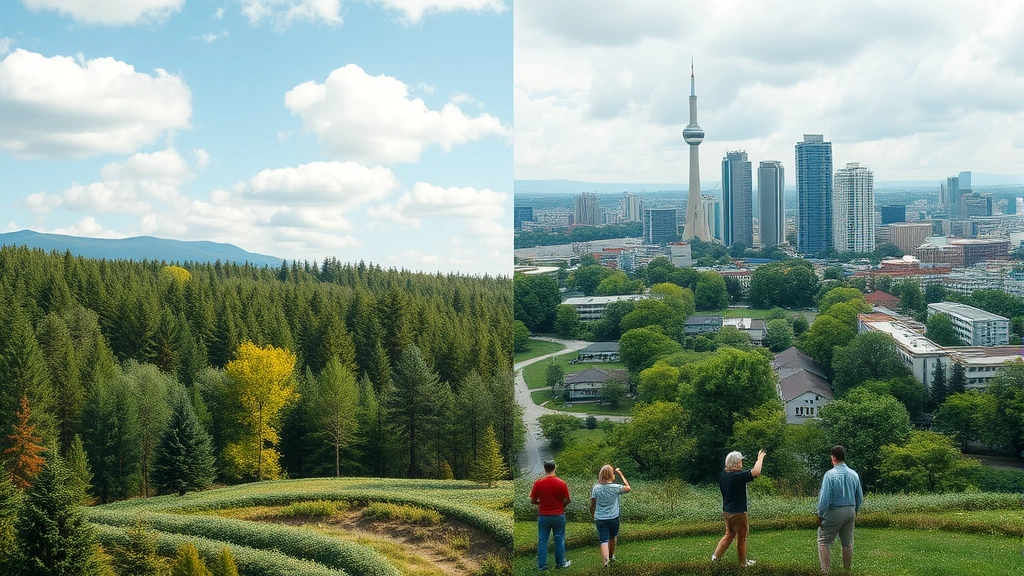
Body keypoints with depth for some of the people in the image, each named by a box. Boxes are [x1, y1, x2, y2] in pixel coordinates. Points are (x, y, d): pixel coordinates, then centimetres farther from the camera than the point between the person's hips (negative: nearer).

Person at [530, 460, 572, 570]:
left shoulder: (538, 483, -8)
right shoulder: (561, 483, -9)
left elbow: (532, 501, -3)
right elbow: (567, 500, -5)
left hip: (543, 516, 0)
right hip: (558, 516, 0)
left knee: (542, 540, 6)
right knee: (559, 539, 11)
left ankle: (542, 565, 6)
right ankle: (560, 563, 17)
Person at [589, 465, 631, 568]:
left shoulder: (596, 488, -6)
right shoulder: (615, 487, -10)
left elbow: (592, 506, 0)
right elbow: (628, 488, 9)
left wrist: (592, 516, 17)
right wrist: (620, 474, 9)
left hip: (600, 519, 0)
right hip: (613, 518, 0)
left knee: (604, 541, -4)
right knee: (612, 537, 24)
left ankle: (606, 560, -25)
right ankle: (611, 556, 43)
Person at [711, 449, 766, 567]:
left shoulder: (723, 475, 0)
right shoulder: (737, 476, -25)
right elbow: (756, 471, -31)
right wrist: (760, 458, -17)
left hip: (726, 511, 8)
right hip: (738, 513, -8)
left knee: (729, 534, 23)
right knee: (742, 538, 10)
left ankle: (716, 556, 19)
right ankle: (743, 562, 24)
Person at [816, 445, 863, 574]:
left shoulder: (830, 474, -17)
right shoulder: (854, 474, 2)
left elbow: (824, 497, -18)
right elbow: (860, 496, 10)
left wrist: (820, 515, -8)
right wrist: (856, 511, 24)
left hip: (834, 511, -6)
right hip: (851, 511, 6)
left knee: (823, 541, 2)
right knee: (848, 543, 13)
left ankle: (826, 571, -4)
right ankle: (847, 571, 20)